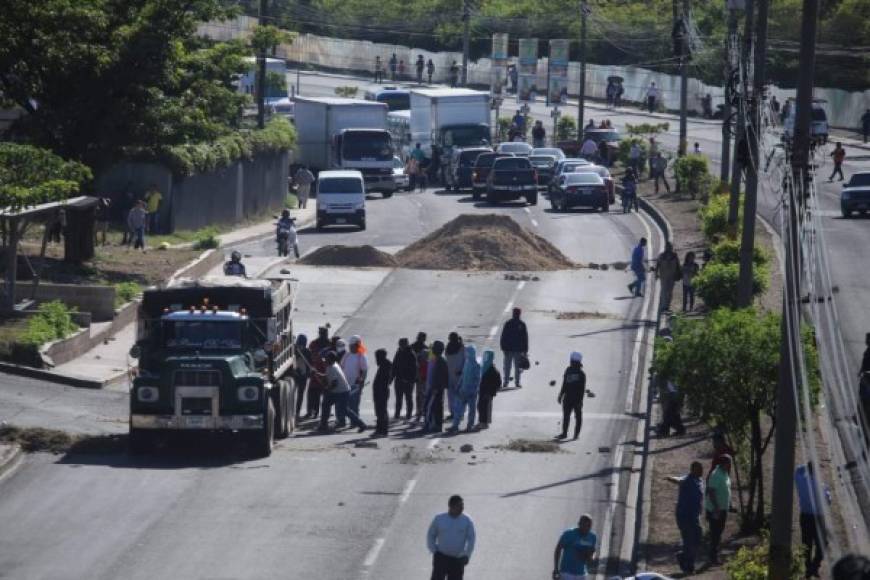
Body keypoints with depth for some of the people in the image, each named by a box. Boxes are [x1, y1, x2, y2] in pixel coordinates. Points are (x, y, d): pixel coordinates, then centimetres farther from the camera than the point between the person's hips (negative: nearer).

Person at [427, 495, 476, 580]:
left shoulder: (466, 520, -1)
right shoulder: (439, 519, -1)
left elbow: (471, 538, 3)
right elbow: (431, 536, 10)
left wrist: (467, 555, -5)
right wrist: (434, 550, 0)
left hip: (458, 560, 1)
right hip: (441, 557, -1)